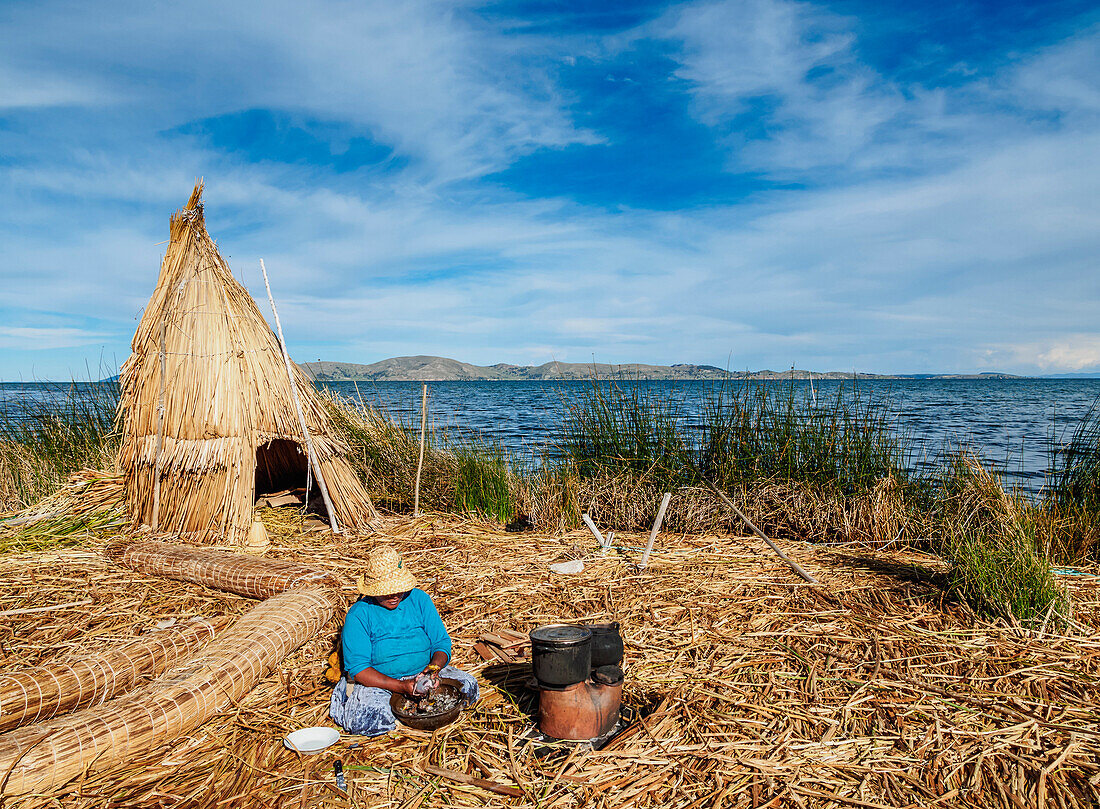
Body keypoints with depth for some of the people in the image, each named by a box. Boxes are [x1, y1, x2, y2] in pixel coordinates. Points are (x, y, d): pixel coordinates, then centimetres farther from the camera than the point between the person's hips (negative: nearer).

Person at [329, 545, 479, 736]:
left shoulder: (419, 599, -2)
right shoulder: (358, 615, -12)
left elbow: (441, 643, 1)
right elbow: (357, 668, -17)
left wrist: (433, 667, -23)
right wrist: (402, 687, -27)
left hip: (423, 672, 3)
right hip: (378, 681, -3)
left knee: (468, 687, -16)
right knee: (368, 717, -34)